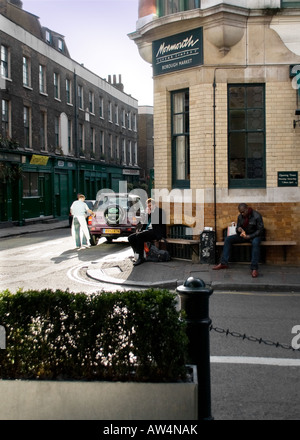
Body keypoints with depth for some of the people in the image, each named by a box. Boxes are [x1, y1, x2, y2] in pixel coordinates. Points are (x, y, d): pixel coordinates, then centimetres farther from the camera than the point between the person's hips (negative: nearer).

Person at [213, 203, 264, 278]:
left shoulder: (257, 216, -15)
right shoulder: (240, 216, 1)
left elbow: (260, 230, -16)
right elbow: (237, 228, 10)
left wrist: (249, 236, -26)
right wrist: (239, 229, -16)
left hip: (254, 235, -6)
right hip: (243, 235, 6)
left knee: (255, 243, -41)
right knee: (228, 239, -13)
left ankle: (254, 268, -42)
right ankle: (224, 263, -16)